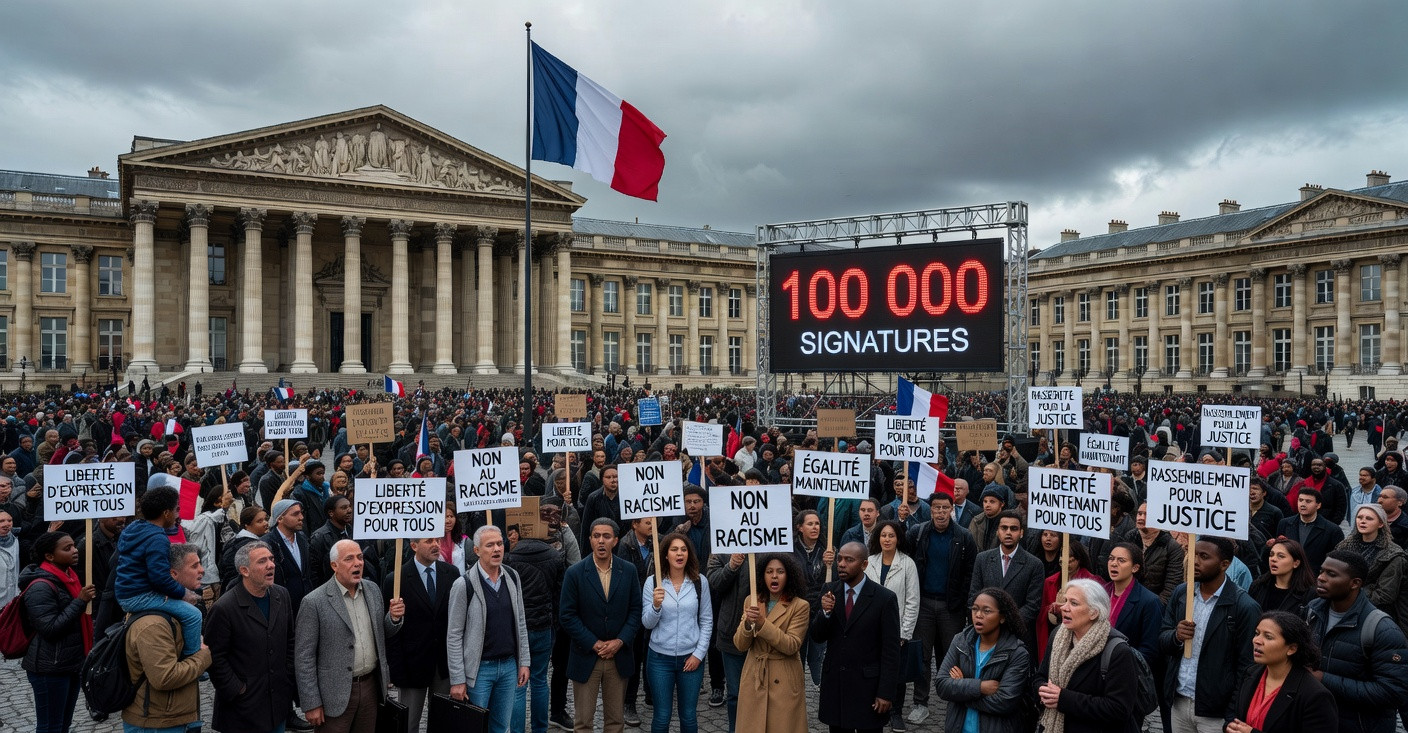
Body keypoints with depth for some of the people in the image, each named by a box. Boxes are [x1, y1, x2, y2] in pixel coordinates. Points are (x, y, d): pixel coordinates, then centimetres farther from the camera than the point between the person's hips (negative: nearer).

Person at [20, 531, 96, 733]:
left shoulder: (68, 577, 9)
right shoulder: (41, 587, -18)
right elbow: (50, 628, -24)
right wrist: (80, 601, -24)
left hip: (71, 663, 9)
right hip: (50, 669, -9)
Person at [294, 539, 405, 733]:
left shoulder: (373, 590, 4)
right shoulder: (314, 602, -13)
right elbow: (304, 658, -10)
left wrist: (394, 618, -7)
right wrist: (312, 704, -11)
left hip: (371, 685, 5)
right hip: (336, 693, -5)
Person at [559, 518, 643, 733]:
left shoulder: (628, 571, 0)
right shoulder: (575, 573, -8)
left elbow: (635, 609, 3)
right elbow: (567, 615, -8)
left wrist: (620, 641, -9)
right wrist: (594, 644, -11)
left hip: (619, 656, 2)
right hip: (586, 657, -2)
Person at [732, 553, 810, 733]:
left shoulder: (800, 606, -7)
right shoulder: (751, 602, 4)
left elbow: (791, 646, -17)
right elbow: (740, 645, -1)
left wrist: (762, 623, -27)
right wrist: (748, 623, -22)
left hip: (784, 682, -3)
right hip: (754, 679, 3)